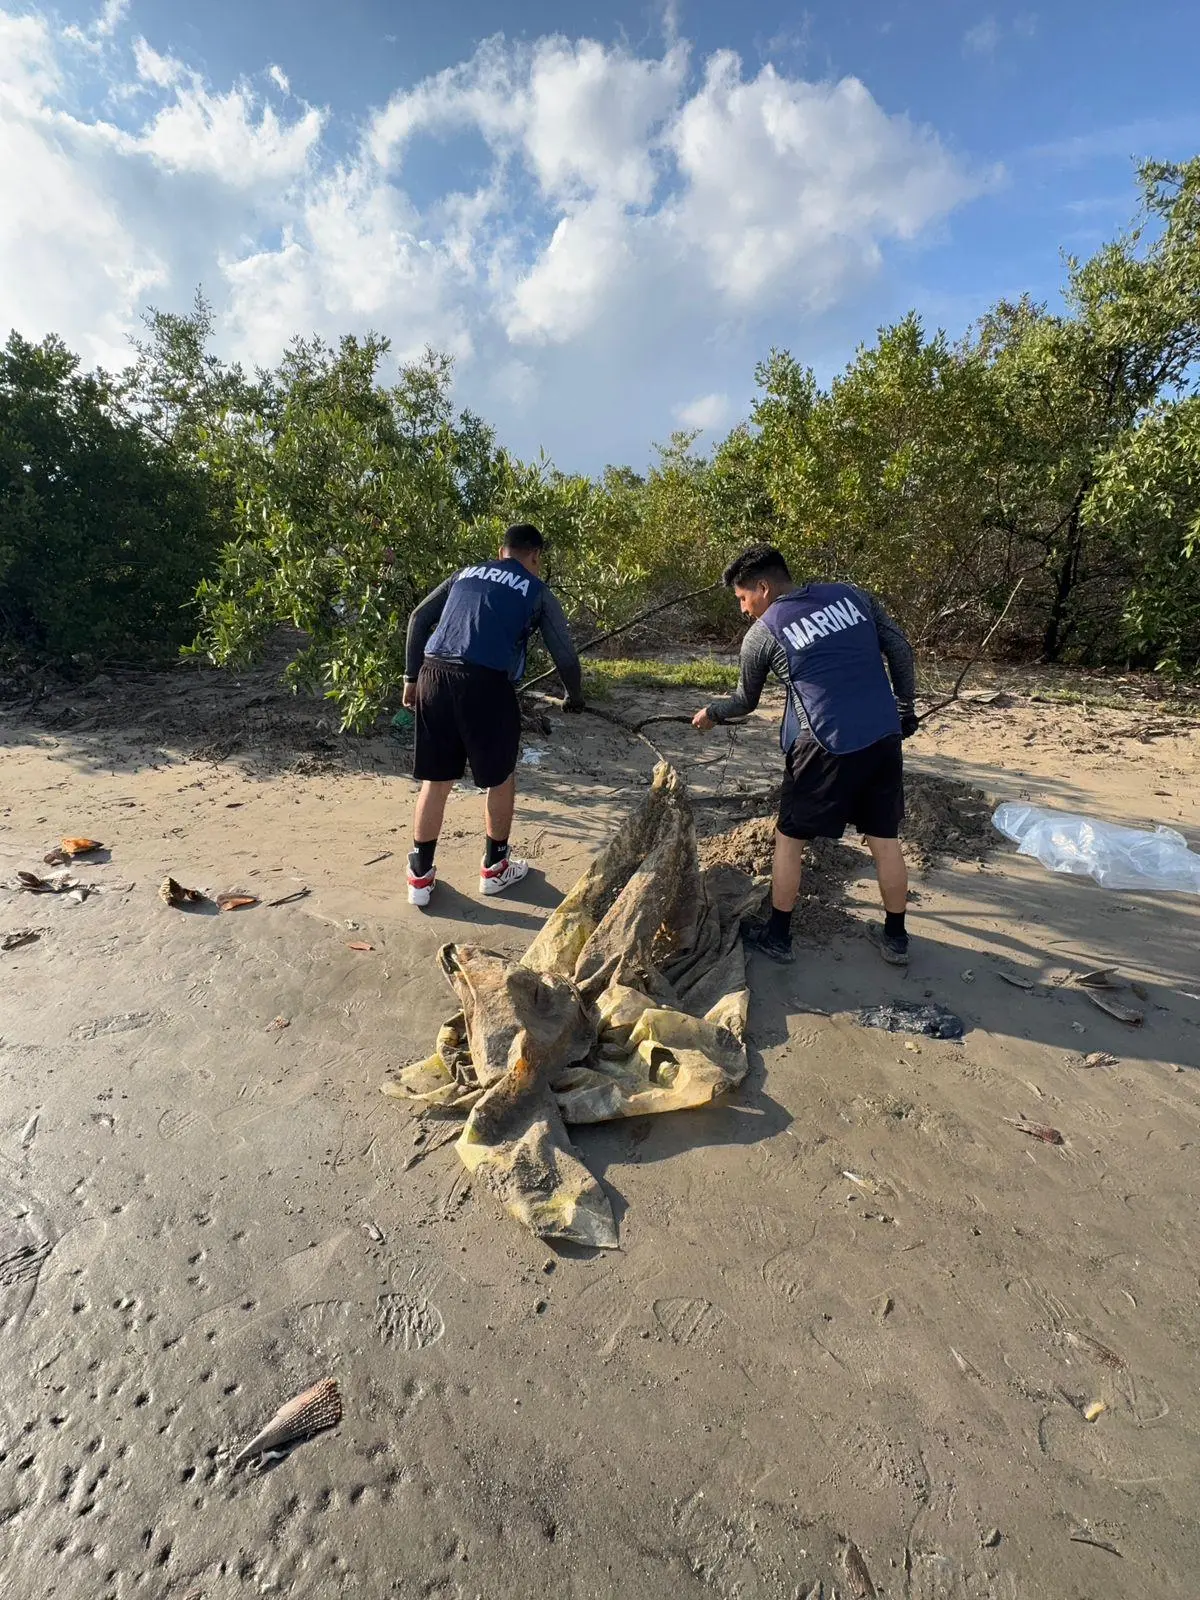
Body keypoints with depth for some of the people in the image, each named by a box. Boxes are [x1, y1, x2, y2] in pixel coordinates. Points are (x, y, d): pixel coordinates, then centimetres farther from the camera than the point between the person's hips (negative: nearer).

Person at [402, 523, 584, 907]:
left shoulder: (467, 573, 24)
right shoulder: (536, 591, 13)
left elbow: (418, 619, 18)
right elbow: (565, 655, 12)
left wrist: (411, 677, 22)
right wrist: (574, 697, 29)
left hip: (434, 675, 4)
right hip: (485, 682, -4)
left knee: (436, 779, 15)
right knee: (501, 777, 16)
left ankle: (420, 876, 22)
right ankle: (495, 868, 29)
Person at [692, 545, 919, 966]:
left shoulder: (762, 634, 2)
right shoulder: (851, 595, 12)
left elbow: (745, 701, 14)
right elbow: (900, 649, 10)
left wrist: (711, 713, 33)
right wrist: (905, 707, 19)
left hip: (826, 744, -4)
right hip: (884, 735, 5)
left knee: (789, 838, 12)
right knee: (885, 839, 15)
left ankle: (777, 934, 22)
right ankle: (896, 937, 27)